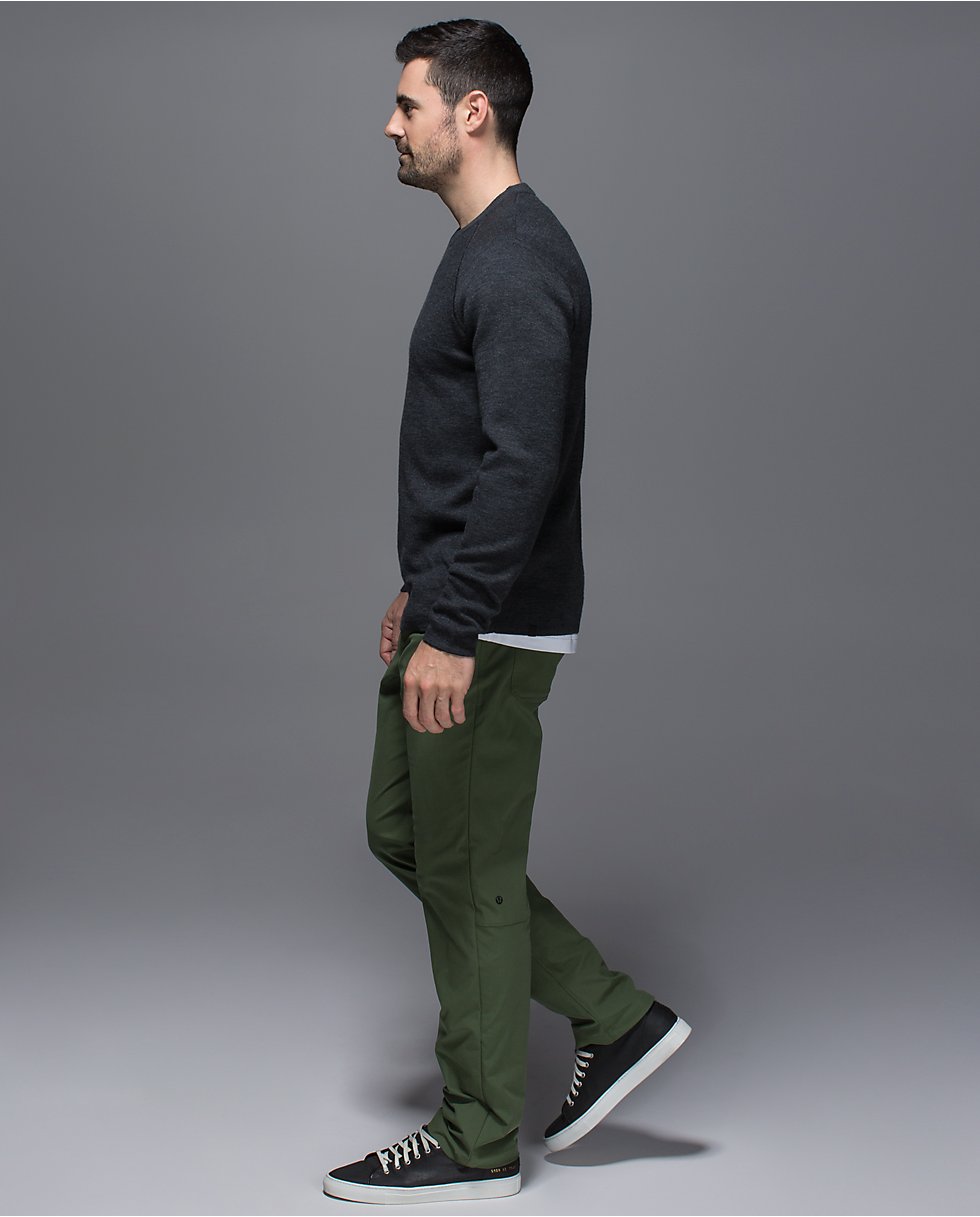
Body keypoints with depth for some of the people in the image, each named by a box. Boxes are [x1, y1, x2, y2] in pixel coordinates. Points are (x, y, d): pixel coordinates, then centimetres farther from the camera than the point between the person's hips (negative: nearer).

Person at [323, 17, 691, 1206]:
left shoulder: (516, 263, -20)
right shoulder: (480, 252, 15)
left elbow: (521, 466, -27)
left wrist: (454, 631, -27)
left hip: (492, 629, -11)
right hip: (454, 611, 11)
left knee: (466, 873, 1)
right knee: (403, 834, 17)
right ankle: (615, 1016, 23)